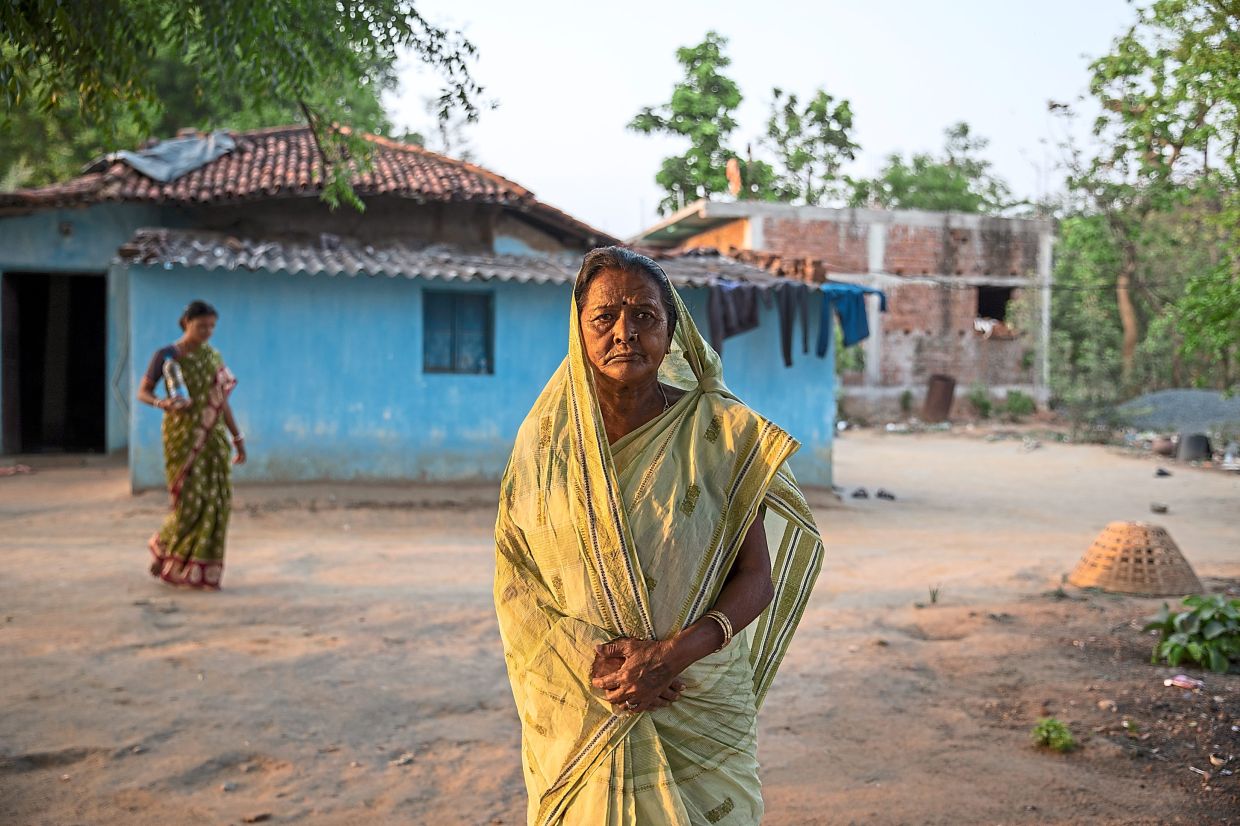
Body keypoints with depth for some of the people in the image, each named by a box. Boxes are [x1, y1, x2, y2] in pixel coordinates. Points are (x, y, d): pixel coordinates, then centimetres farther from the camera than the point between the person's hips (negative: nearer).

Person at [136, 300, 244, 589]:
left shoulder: (213, 357, 10)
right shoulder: (166, 355, -2)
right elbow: (142, 392, 0)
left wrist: (238, 438, 11)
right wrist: (161, 403, -23)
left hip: (212, 438, 4)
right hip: (183, 435, -4)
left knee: (216, 500, -2)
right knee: (190, 500, -7)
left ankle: (202, 568, 8)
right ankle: (162, 546, 21)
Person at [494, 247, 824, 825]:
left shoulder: (720, 432, -6)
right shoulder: (545, 436, -1)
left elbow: (758, 575, -6)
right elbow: (514, 574, -1)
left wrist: (674, 653, -20)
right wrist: (591, 658, -16)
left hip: (700, 710, -1)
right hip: (573, 708, 1)